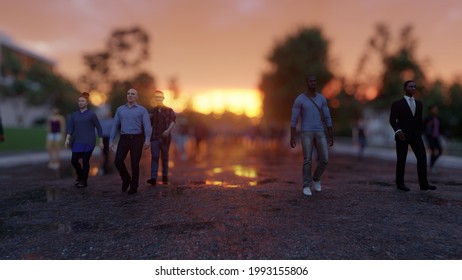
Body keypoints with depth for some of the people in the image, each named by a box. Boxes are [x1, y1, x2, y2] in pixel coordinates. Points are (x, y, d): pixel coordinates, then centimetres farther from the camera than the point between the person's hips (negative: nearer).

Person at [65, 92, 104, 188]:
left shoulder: (91, 114, -1)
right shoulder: (74, 115, 9)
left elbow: (99, 128, 1)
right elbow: (70, 128, 5)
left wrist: (101, 141, -2)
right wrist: (67, 139, -9)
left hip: (88, 142, -4)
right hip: (77, 142, 4)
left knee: (85, 161, -1)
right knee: (74, 160, 1)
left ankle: (84, 181, 14)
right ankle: (80, 175, 28)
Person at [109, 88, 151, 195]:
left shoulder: (142, 110, 2)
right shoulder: (120, 109, 12)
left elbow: (147, 126, -9)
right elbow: (115, 126, 12)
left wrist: (147, 140, -24)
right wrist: (111, 141, 5)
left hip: (137, 139, -3)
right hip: (124, 139, 3)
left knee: (134, 164, -1)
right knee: (118, 161, -8)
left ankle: (134, 186, 16)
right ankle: (126, 179, 20)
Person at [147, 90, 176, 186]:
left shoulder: (169, 110, 5)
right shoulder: (153, 110, 13)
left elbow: (173, 121, -7)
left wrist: (168, 130, -24)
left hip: (165, 137, -1)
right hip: (155, 137, 1)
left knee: (165, 157, 6)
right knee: (154, 157, -11)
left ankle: (165, 177, 17)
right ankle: (153, 178, -19)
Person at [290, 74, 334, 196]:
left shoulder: (322, 99, 9)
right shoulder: (299, 100, -4)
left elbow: (328, 118, 11)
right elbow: (293, 120, -4)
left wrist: (331, 136, 8)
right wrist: (292, 138, -8)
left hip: (320, 133, 4)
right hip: (306, 132, -4)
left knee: (324, 159, -2)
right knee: (307, 160, -6)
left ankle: (316, 178, 26)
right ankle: (307, 186, 8)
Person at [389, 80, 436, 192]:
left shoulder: (419, 103, 13)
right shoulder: (397, 104, -1)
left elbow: (420, 120, 19)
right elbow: (392, 120, -7)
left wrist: (420, 132, 17)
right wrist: (398, 131, -22)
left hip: (415, 135, 4)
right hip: (402, 135, -4)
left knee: (422, 157, -7)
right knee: (401, 160, 0)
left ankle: (424, 183, -5)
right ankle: (400, 183, 9)